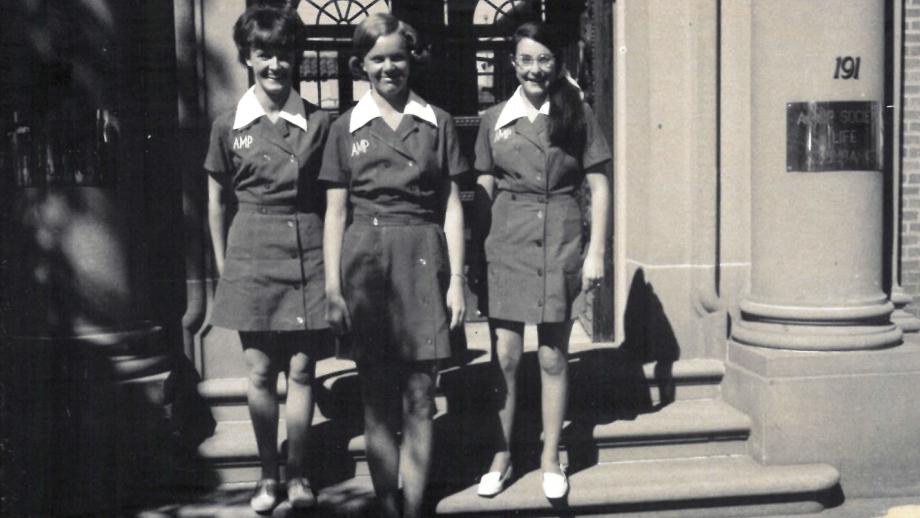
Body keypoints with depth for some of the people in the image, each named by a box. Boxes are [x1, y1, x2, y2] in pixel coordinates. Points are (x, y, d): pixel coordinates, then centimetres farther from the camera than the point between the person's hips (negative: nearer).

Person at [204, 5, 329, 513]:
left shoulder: (318, 123, 1)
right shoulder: (228, 126, 3)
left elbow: (332, 197, 5)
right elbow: (217, 201, 10)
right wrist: (223, 266, 9)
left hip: (308, 253, 0)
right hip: (252, 256, 1)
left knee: (301, 370, 4)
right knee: (260, 372, 5)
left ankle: (296, 472, 19)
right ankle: (268, 473, 21)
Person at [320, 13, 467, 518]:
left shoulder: (437, 123, 7)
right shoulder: (345, 128, 7)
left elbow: (452, 206, 6)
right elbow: (335, 214, 5)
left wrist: (457, 279, 0)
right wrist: (332, 290, 0)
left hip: (422, 261, 0)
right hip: (365, 262, 1)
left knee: (419, 400, 2)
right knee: (378, 400, 7)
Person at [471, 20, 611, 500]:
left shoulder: (577, 115, 3)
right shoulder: (494, 120, 7)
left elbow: (599, 188, 3)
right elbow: (483, 193, 8)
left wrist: (596, 251, -4)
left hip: (560, 244, -1)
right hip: (506, 244, 1)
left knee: (553, 356, 6)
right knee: (504, 356, 2)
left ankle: (551, 459, 20)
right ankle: (501, 458, 17)